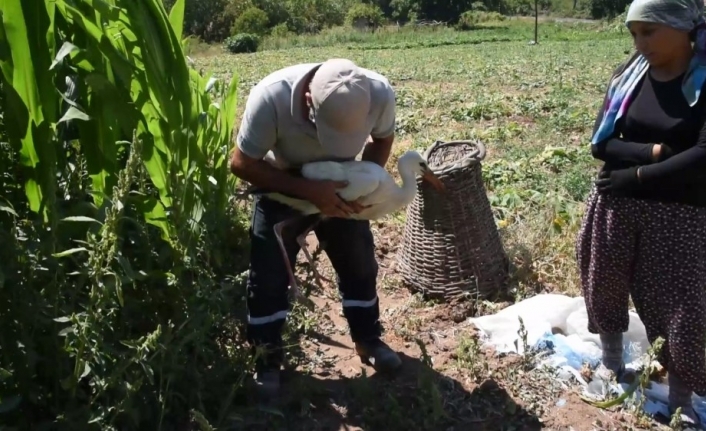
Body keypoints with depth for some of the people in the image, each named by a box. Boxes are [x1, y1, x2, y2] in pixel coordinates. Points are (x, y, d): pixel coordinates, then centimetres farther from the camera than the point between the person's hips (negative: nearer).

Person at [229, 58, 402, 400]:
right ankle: (266, 360, 18)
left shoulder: (380, 93, -31)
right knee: (268, 273, -2)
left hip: (339, 184, 3)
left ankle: (368, 339, 32)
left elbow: (382, 139, -7)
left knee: (359, 262, 9)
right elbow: (242, 164, -27)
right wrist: (308, 190, -37)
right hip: (281, 184, -2)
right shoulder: (271, 97, -40)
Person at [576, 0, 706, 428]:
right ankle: (612, 363, 43)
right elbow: (601, 142, -6)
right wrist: (656, 151, -18)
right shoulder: (630, 73, 0)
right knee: (606, 286, 17)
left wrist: (636, 175, -15)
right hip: (615, 204, 4)